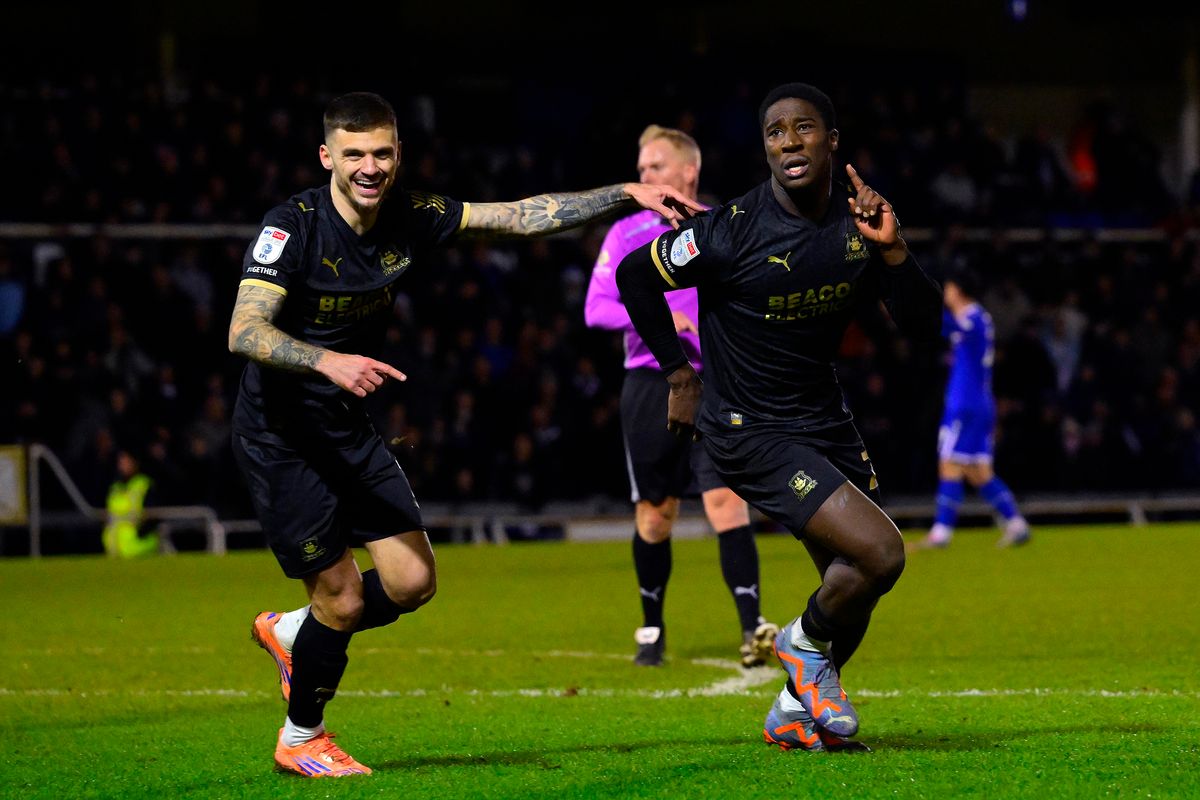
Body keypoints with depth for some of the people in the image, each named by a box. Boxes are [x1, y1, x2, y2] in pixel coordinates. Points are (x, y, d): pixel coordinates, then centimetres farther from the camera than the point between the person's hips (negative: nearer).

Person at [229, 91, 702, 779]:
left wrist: (628, 194, -6)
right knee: (343, 597, -6)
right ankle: (301, 739, 19)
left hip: (348, 430, 6)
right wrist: (328, 361, -44)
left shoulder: (410, 217, -3)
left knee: (412, 581, 1)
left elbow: (521, 217, 1)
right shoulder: (293, 226, -20)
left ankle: (291, 632, 28)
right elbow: (244, 332, -28)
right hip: (280, 434, -6)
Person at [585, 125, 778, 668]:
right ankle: (651, 631, 22)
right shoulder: (626, 234, 5)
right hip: (650, 386, 1)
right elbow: (596, 306, -3)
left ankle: (752, 628, -17)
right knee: (654, 513, 6)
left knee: (726, 499, -15)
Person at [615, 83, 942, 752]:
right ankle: (808, 643, 10)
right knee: (880, 553, -19)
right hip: (751, 433, -7)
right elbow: (635, 274, -6)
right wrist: (680, 375, -2)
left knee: (854, 582, 10)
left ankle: (796, 712, 31)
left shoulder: (856, 223, -2)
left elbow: (922, 322, -1)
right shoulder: (736, 228, -19)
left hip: (826, 418, 7)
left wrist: (891, 249, -18)